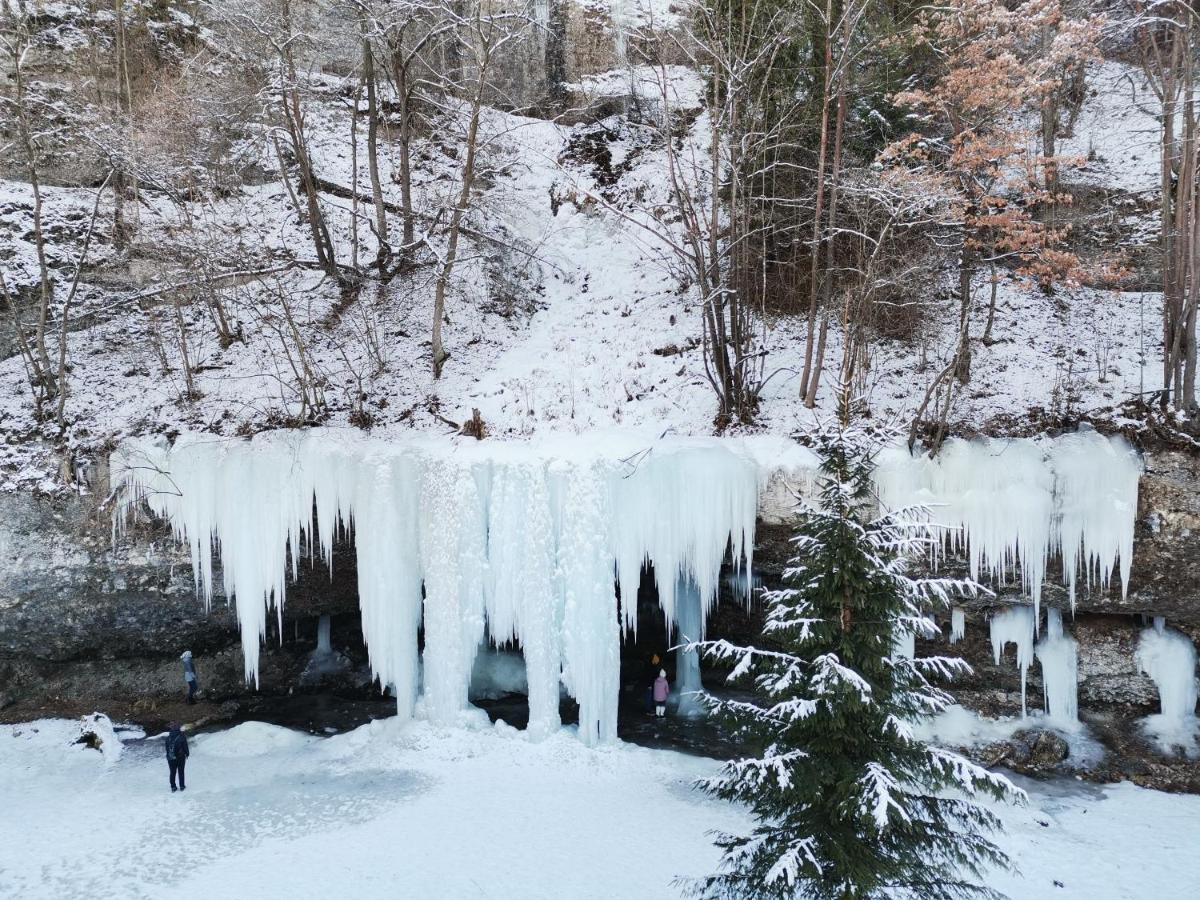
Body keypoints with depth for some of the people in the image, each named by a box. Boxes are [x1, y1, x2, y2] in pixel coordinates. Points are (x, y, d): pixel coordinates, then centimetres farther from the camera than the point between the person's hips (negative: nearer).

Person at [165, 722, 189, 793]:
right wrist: (187, 754, 5)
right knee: (181, 772, 10)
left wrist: (168, 755, 13)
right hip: (180, 757, -2)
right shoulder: (182, 736, -15)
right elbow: (185, 746, -10)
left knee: (172, 772, 12)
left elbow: (167, 748, 3)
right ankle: (182, 786, 16)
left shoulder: (168, 737, -4)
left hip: (171, 757, 2)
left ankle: (173, 787, 15)